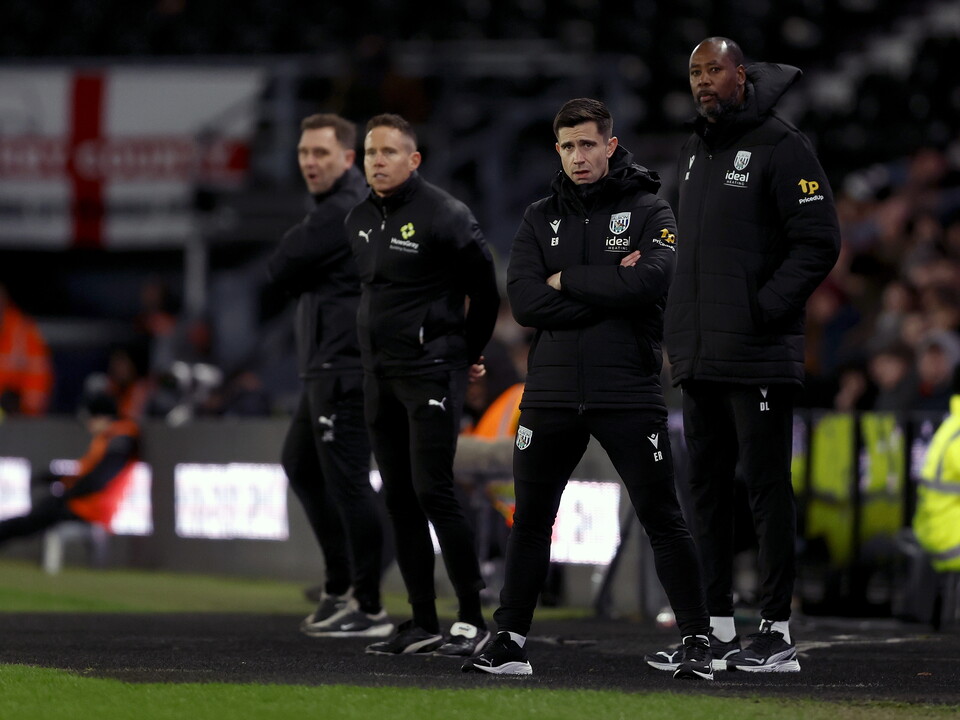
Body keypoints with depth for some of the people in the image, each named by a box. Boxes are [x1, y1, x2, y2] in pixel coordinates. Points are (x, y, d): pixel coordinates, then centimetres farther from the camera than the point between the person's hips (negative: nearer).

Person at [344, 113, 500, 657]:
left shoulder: (443, 215, -12)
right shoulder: (361, 220, 11)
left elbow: (485, 287, -3)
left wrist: (470, 353, 6)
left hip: (432, 372, -7)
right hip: (380, 376, 8)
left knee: (433, 491, -12)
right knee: (399, 498, 6)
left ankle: (472, 620, -7)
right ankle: (423, 623, 11)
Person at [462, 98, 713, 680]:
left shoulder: (650, 212, 1)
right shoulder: (541, 219, 10)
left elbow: (651, 282, -19)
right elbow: (525, 301, -4)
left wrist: (567, 281, -10)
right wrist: (609, 289, -11)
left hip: (629, 394, -4)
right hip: (551, 392, 4)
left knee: (663, 518, -3)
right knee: (530, 521, 7)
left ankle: (698, 641, 3)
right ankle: (510, 643, 15)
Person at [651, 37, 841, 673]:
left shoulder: (780, 146, -8)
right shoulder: (696, 151, 18)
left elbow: (819, 244, -12)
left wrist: (764, 309, -16)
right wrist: (681, 328, 15)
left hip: (758, 357, -8)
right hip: (701, 356, 8)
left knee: (767, 489, -5)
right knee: (707, 489, 10)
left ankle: (778, 633, -2)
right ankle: (716, 628, 16)